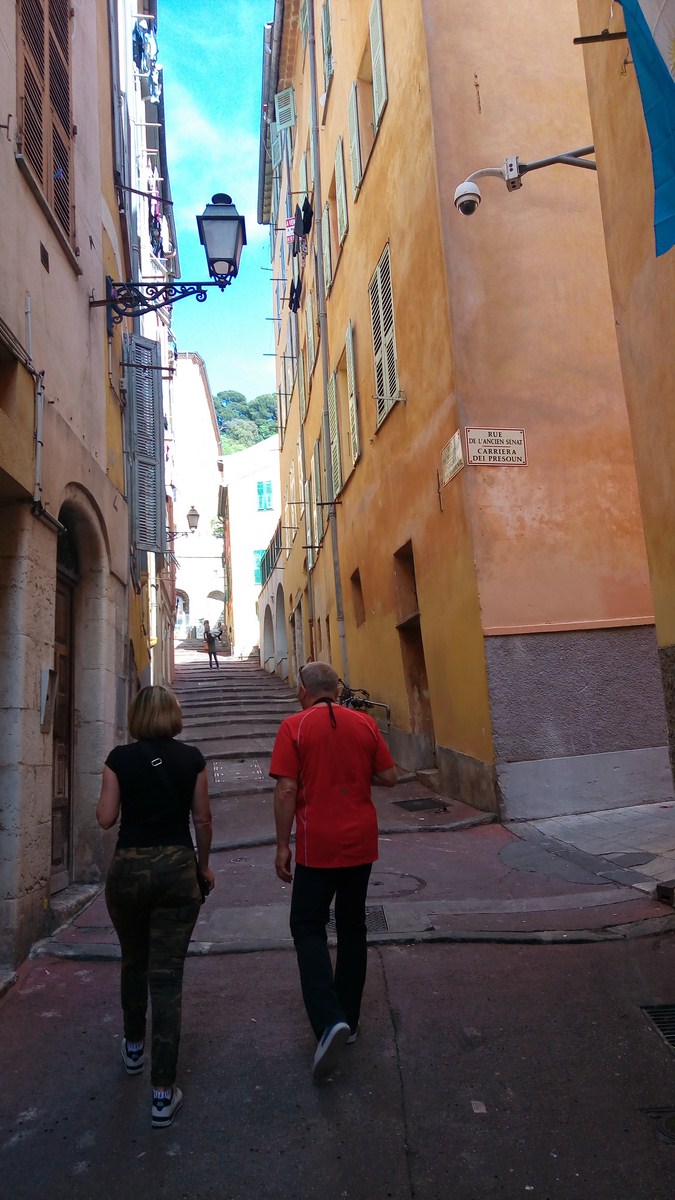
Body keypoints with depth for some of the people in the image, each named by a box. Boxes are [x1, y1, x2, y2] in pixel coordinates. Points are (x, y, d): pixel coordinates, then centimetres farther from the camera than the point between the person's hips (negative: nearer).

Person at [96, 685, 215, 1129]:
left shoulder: (120, 758, -5)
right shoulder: (191, 758, -4)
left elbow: (106, 818, -4)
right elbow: (203, 818, 0)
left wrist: (105, 801, 17)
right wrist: (204, 865, 13)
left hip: (129, 869, 1)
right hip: (178, 867, -1)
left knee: (134, 963, 25)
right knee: (167, 975, 5)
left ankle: (134, 1047, 46)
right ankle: (164, 1093, 8)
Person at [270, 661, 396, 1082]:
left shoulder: (295, 727, -10)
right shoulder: (365, 723, -1)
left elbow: (286, 790, -13)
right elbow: (389, 777, 3)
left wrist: (283, 845, -5)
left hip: (318, 845, -4)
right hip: (361, 842, 4)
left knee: (308, 927, 9)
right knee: (353, 927, 17)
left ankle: (329, 1020, -7)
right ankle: (349, 1020, 28)